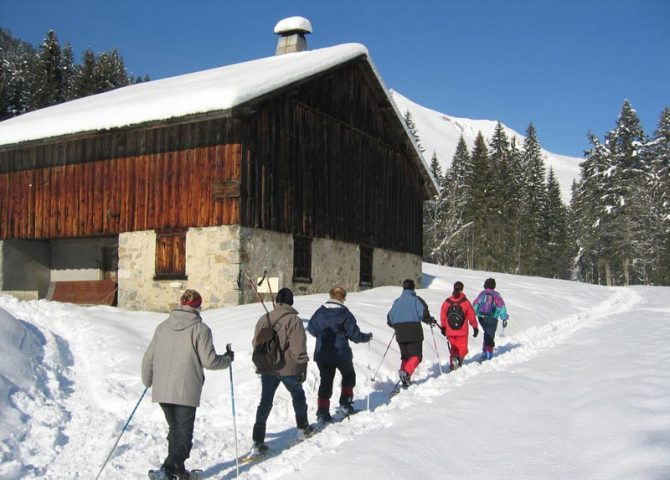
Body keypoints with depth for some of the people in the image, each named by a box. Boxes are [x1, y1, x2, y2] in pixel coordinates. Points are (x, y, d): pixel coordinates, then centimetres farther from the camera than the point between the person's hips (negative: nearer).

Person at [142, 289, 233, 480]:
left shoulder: (163, 327, 8)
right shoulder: (200, 329, -9)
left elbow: (148, 358, 12)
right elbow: (209, 360, -11)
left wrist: (147, 380, 29)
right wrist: (228, 359, 9)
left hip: (161, 391, 6)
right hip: (186, 392, -6)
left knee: (174, 430, 22)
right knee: (183, 435, 2)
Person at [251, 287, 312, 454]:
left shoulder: (263, 319, 2)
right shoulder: (294, 320, -13)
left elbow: (256, 344, 11)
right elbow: (299, 347, -15)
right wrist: (302, 367, -6)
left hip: (267, 369, 3)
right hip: (288, 368, -3)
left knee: (265, 402, 7)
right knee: (298, 396, 21)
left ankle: (258, 440, 0)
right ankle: (304, 427, 37)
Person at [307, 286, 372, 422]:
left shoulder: (320, 311, -1)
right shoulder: (345, 313, -11)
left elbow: (311, 328, 9)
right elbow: (354, 334, -10)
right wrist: (367, 337, 9)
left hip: (322, 354, 3)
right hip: (341, 353, -3)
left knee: (326, 381, 11)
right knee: (349, 376, 23)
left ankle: (322, 411, 4)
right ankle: (345, 403, 17)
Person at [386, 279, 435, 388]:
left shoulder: (397, 301, 12)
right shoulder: (416, 299, -1)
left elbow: (390, 319, 12)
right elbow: (423, 314, -13)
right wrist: (431, 321, 7)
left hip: (400, 334, 4)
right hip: (414, 333, -4)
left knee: (405, 356, 15)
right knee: (416, 356, -1)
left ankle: (405, 381, 4)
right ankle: (406, 371, -27)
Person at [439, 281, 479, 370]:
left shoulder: (447, 302, 0)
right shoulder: (466, 302, -6)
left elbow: (443, 316, 7)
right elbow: (471, 316, -1)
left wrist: (442, 327, 20)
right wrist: (475, 328, 10)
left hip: (450, 331, 2)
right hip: (462, 331, -2)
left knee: (453, 348, 16)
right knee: (462, 349, 5)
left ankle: (453, 358, -11)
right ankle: (460, 359, -23)